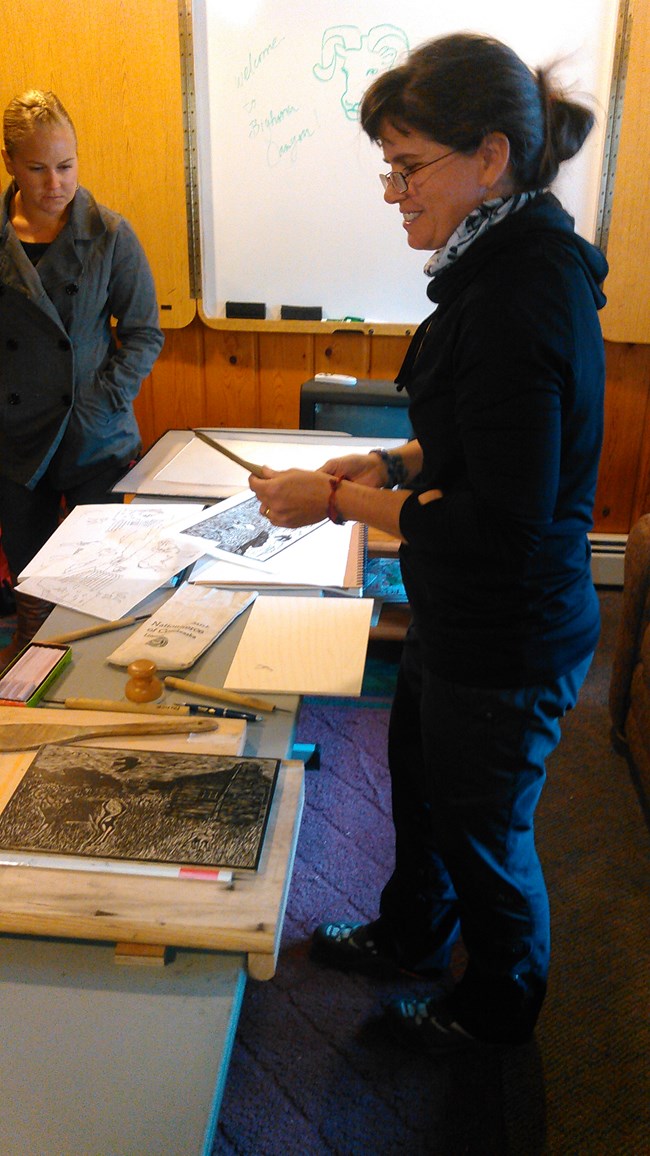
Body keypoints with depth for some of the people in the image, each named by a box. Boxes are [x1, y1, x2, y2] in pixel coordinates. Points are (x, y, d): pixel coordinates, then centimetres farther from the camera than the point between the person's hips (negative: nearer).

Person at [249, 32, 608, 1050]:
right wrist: (394, 462, 2)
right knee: (418, 780, 27)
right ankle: (411, 938, 55)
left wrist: (339, 500, -21)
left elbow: (504, 520, -29)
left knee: (485, 832, 15)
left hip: (507, 643, -10)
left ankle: (499, 1006, 46)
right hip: (461, 617, 10)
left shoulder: (519, 300, -28)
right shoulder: (519, 260, 4)